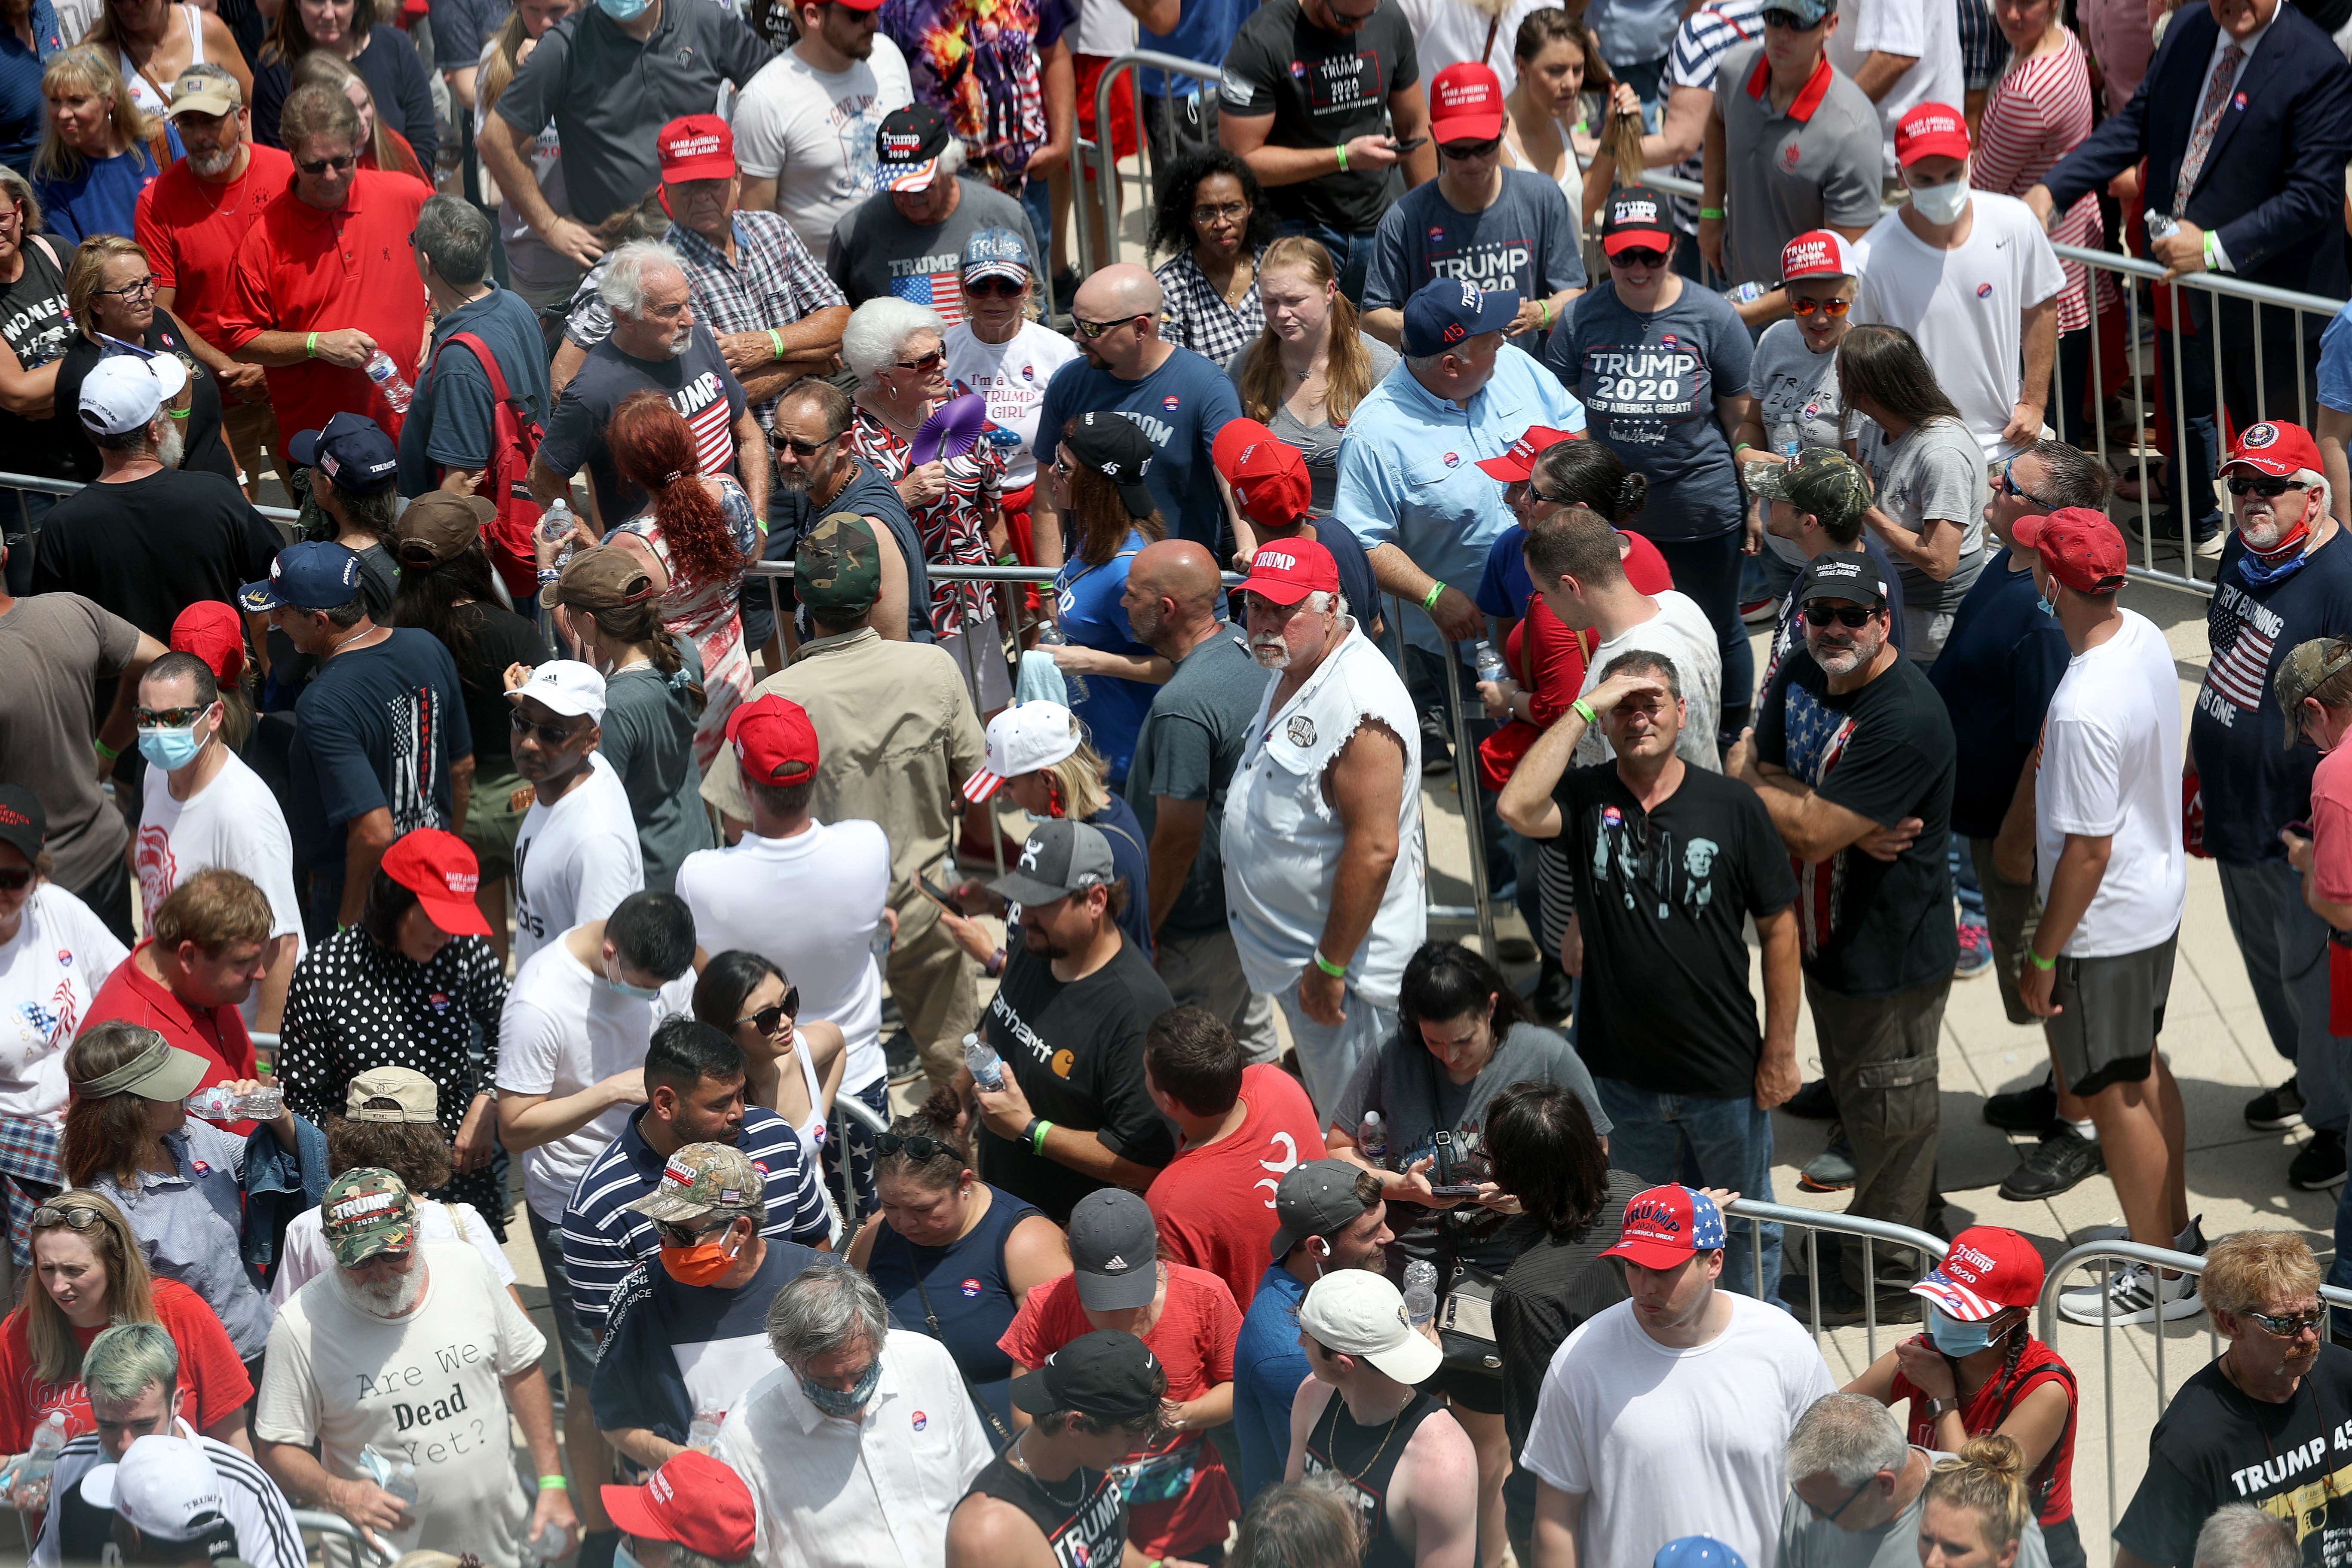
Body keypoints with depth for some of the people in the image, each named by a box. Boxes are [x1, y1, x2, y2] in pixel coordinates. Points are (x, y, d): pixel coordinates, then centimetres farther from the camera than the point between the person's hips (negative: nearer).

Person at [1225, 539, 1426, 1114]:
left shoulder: (1359, 704, -26)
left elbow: (1374, 849, -29)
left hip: (1346, 961, -10)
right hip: (1292, 951, 10)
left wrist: (1330, 967, -25)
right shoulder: (1290, 672, 8)